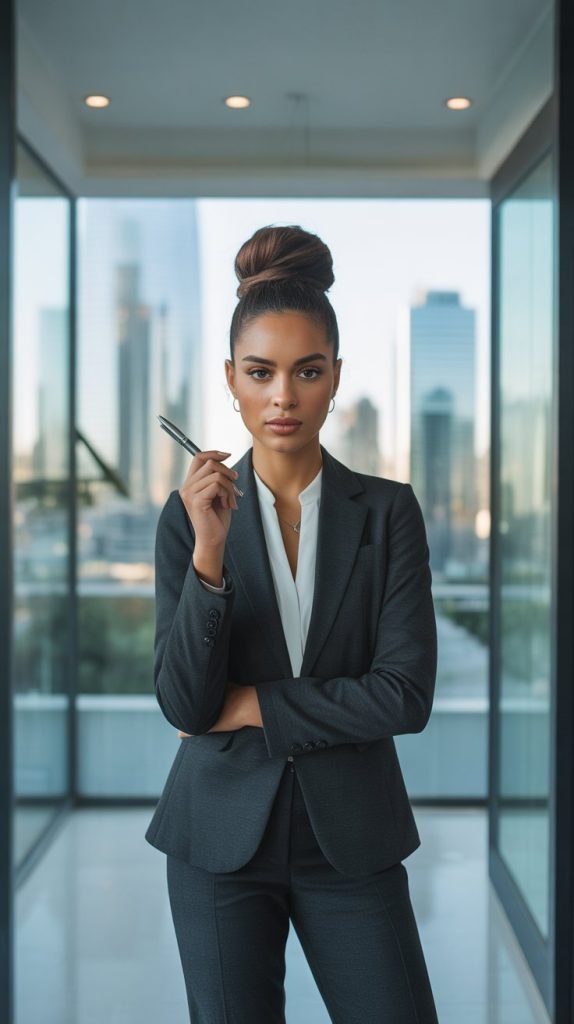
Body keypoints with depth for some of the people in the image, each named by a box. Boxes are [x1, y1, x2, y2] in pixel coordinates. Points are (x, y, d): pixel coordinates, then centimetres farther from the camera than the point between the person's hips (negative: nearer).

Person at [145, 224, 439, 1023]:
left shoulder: (388, 510, -4)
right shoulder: (191, 513, -4)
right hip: (222, 835, 0)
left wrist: (252, 707, -11)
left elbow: (407, 694, -11)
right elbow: (183, 703, -11)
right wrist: (209, 555, -22)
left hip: (351, 836, 0)